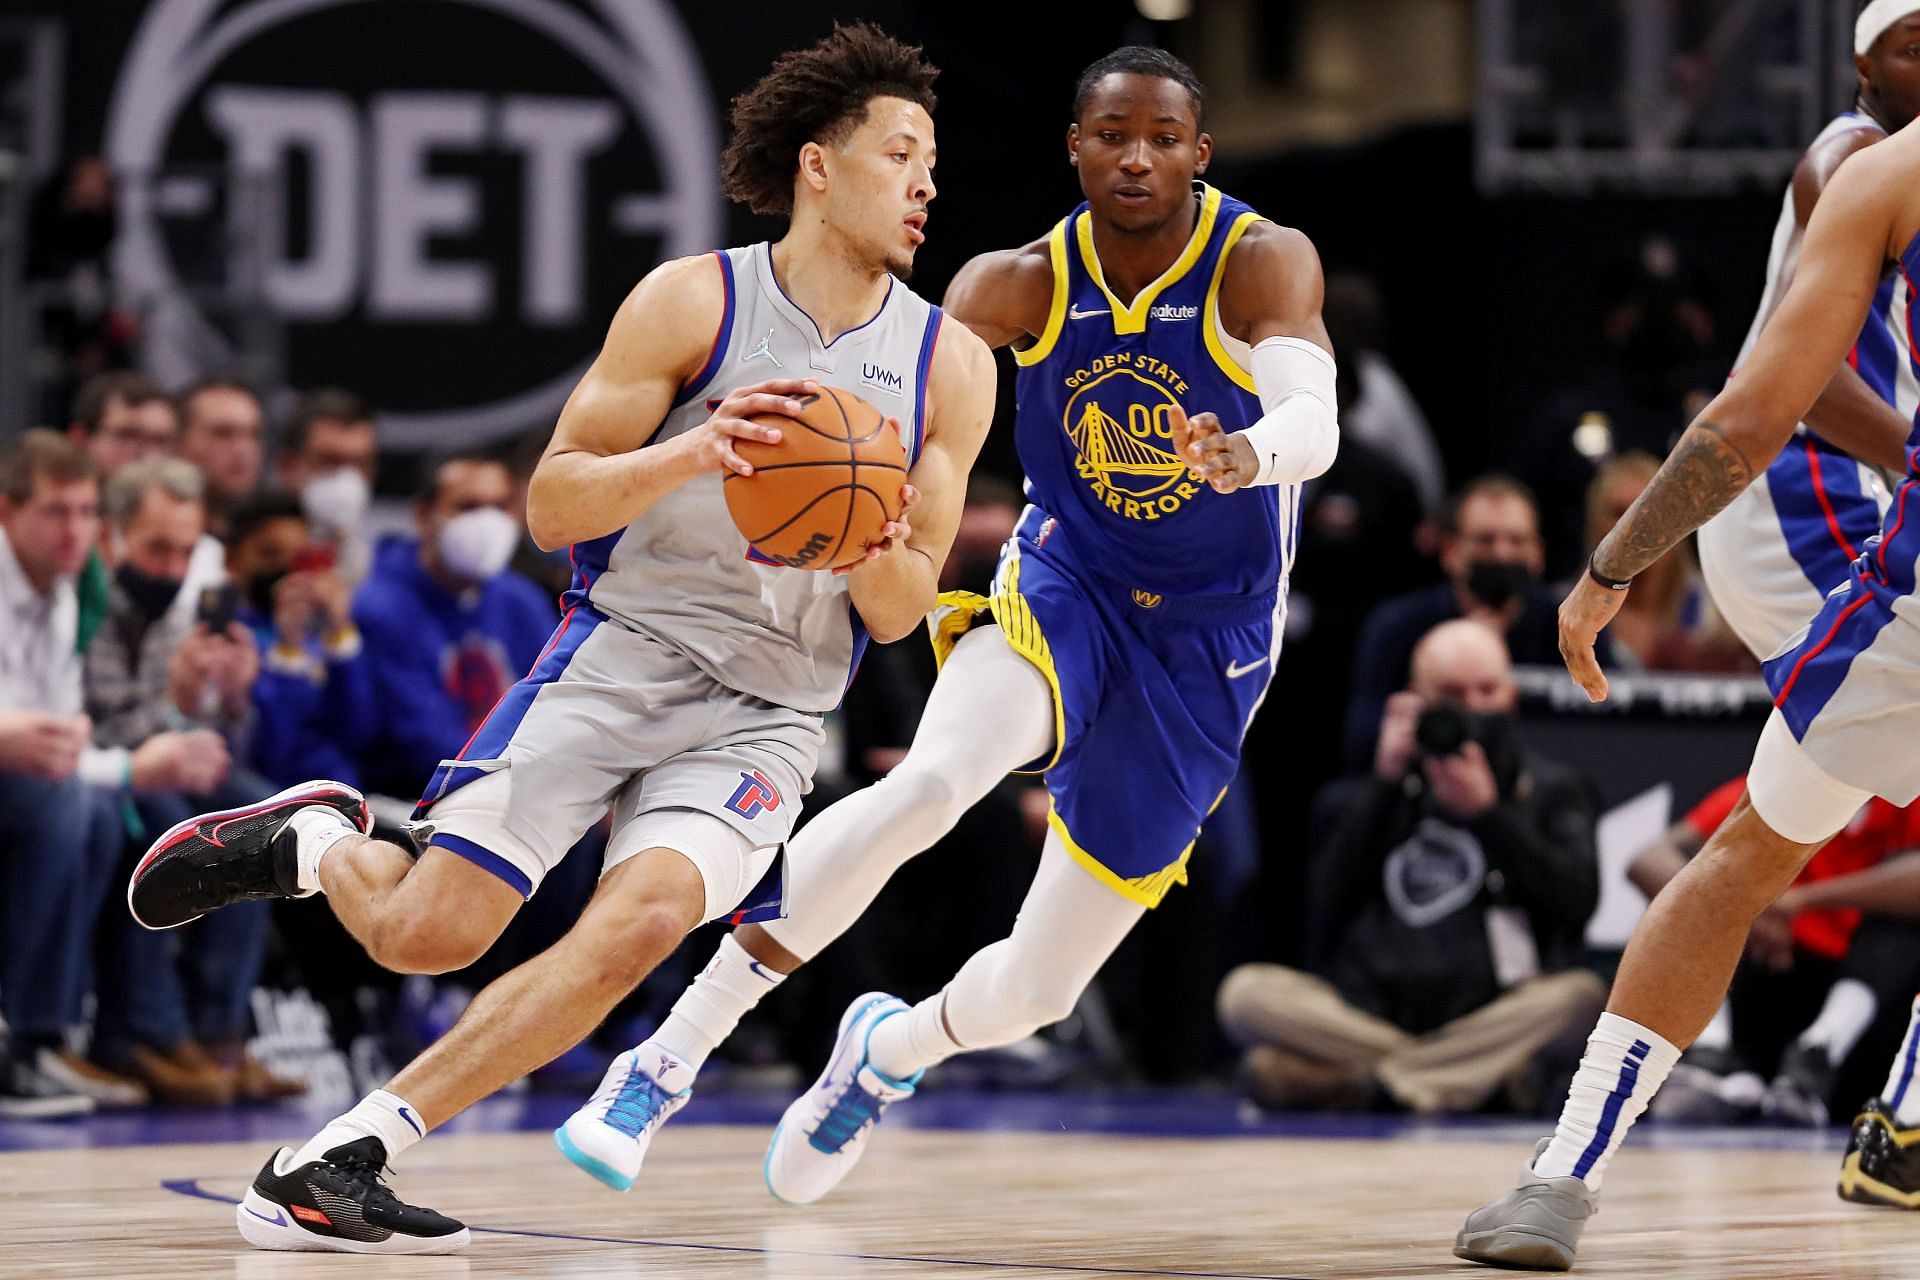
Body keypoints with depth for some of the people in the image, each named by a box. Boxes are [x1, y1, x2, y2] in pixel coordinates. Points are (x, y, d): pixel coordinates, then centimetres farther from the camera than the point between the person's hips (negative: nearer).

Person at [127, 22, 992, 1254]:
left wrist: (876, 557, -18)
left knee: (642, 921, -26)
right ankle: (312, 839, 24)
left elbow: (901, 613, 6)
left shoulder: (950, 366, 4)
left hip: (767, 713, 2)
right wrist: (694, 453, -22)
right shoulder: (693, 302, -4)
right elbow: (552, 503, -5)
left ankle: (342, 1157, -21)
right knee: (426, 933, -13)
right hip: (616, 653, -2)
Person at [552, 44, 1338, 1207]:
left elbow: (1314, 420, -34)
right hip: (1060, 587, 0)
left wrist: (1248, 453, -58)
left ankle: (889, 1051, 39)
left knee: (1034, 993, 1)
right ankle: (671, 1057, -28)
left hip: (1201, 650, 0)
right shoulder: (1025, 284, -8)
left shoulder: (1260, 262, -16)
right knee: (935, 776, -34)